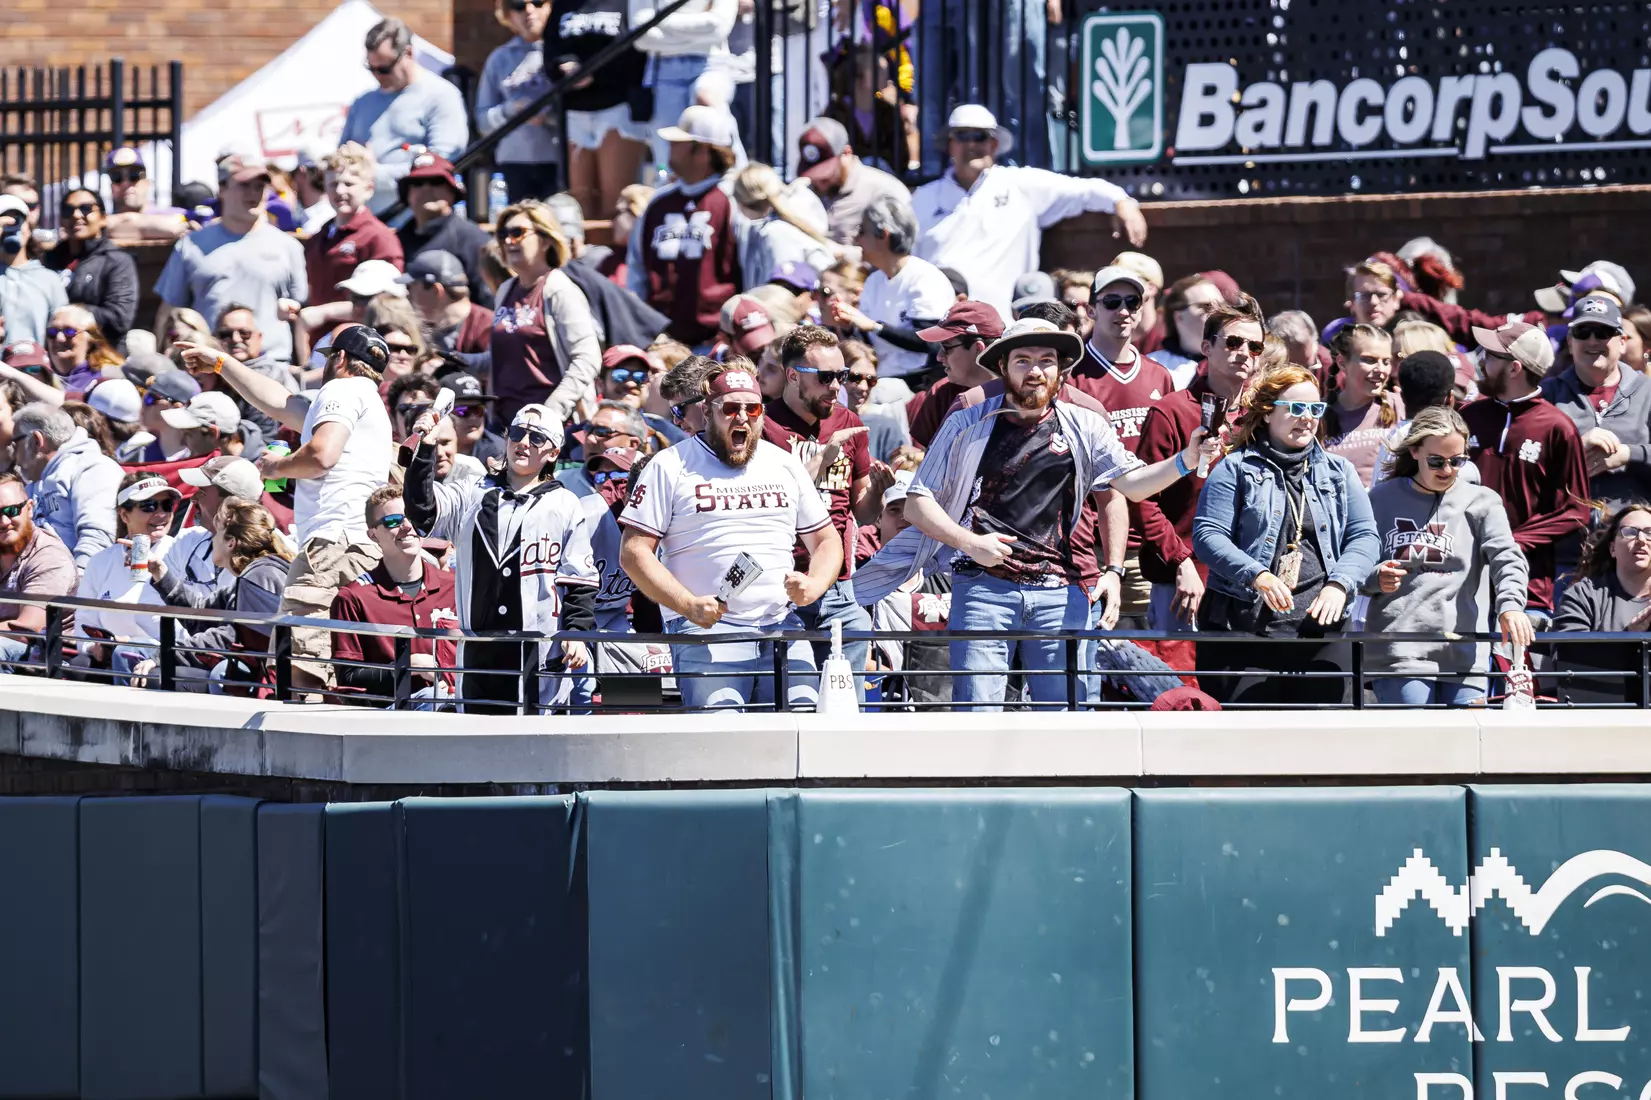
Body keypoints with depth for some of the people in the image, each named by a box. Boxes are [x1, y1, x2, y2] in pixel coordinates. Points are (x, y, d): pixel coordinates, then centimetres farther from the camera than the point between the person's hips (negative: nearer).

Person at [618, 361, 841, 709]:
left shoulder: (784, 464, 19)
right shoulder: (672, 466, 6)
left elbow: (826, 540, 25)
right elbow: (634, 552, 1)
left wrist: (814, 585, 2)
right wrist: (688, 605, -12)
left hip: (782, 627, 4)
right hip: (705, 628, -4)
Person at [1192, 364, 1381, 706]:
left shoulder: (1339, 472, 18)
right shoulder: (1236, 470, 6)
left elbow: (1364, 536, 11)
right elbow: (1207, 534, -3)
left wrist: (1338, 584, -9)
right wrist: (1257, 576, -18)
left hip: (1320, 626, 3)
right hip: (1244, 625, -3)